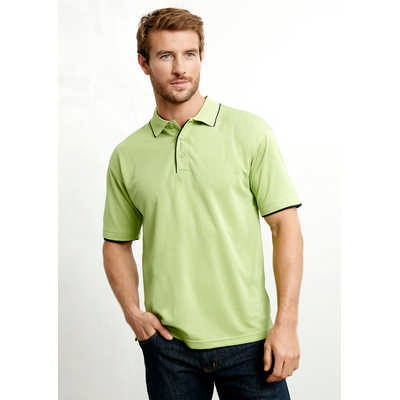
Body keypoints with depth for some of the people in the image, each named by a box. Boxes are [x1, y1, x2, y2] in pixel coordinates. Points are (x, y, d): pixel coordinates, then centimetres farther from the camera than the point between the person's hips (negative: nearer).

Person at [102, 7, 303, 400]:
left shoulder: (250, 132, -3)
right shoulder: (127, 155, 5)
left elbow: (286, 225, -4)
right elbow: (117, 242, 14)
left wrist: (286, 324, -10)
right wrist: (132, 310, -2)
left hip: (247, 339, -2)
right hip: (167, 344, 2)